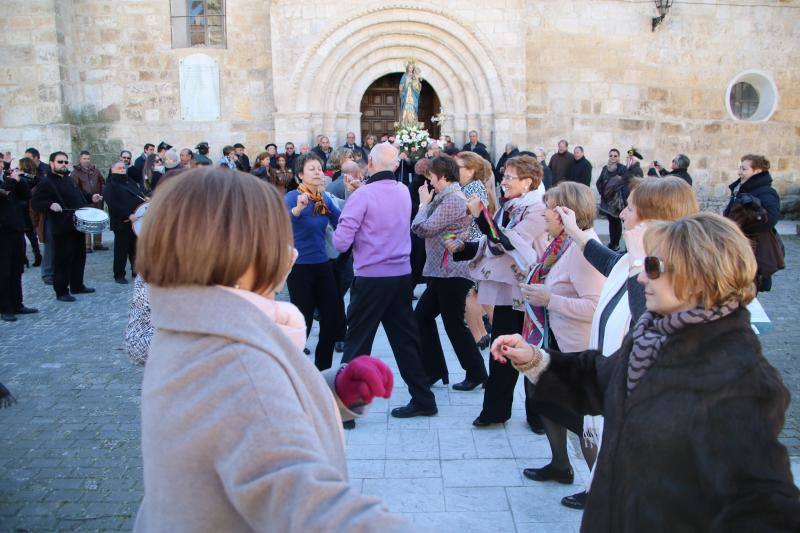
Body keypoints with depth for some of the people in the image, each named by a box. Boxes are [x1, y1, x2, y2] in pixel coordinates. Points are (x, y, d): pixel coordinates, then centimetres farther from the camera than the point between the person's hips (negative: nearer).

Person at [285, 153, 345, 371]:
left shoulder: (325, 198, 5)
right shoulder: (293, 196, -13)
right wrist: (297, 209, -50)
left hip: (322, 265, 6)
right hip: (299, 266, -6)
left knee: (335, 316, 7)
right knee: (303, 321, -1)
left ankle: (323, 367, 26)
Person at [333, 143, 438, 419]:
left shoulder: (363, 194, -14)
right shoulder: (404, 192, 6)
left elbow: (341, 243, -15)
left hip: (371, 278, -6)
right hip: (402, 275, 6)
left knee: (357, 341, 4)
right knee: (405, 338, 14)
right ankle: (423, 399, 21)